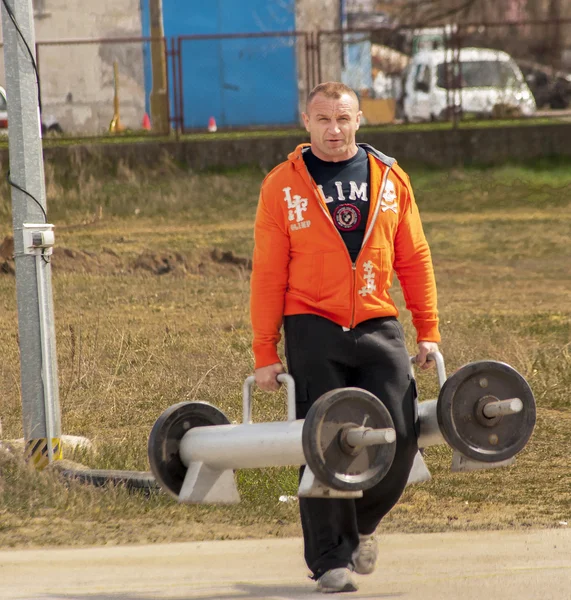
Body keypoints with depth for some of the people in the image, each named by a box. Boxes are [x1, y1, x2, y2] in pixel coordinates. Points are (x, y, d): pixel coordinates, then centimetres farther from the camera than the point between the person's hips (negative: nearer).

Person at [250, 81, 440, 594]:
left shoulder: (390, 178, 9)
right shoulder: (284, 185, 2)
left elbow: (414, 258, 12)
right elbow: (268, 273, 1)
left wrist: (428, 331, 7)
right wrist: (265, 352, -2)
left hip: (379, 327, 2)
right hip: (314, 330, -2)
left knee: (400, 435, -6)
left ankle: (361, 523, 20)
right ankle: (330, 558, 6)